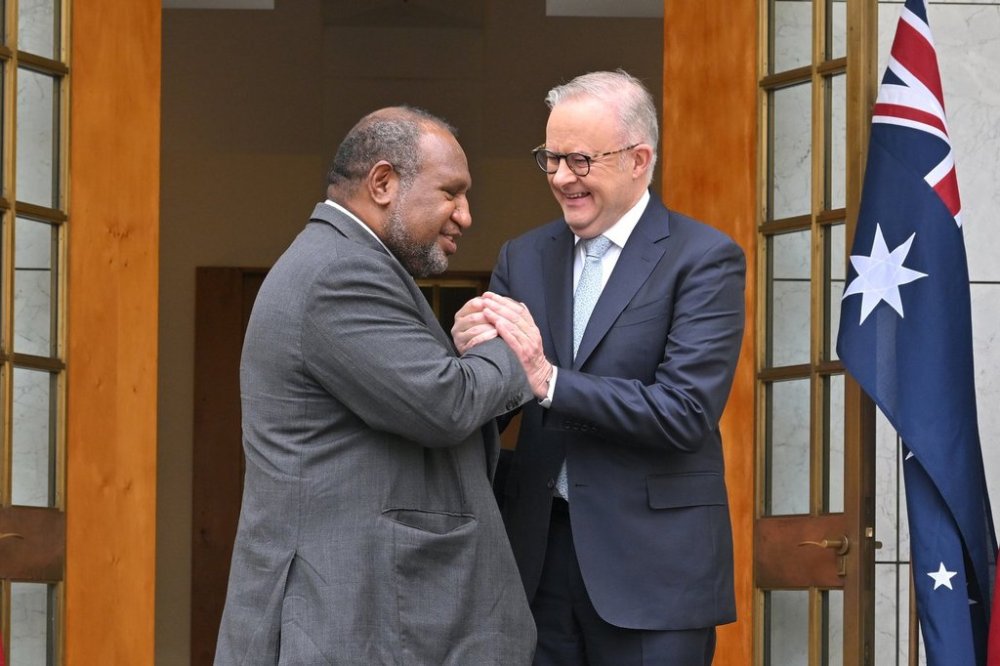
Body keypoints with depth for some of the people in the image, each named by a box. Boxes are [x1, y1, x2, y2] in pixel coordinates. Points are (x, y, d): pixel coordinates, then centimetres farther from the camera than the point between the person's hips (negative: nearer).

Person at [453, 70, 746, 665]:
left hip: (653, 562, -4)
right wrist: (470, 349, -14)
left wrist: (549, 380, -21)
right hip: (541, 549, 5)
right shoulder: (525, 257, 10)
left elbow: (687, 412, -16)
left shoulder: (705, 258, -6)